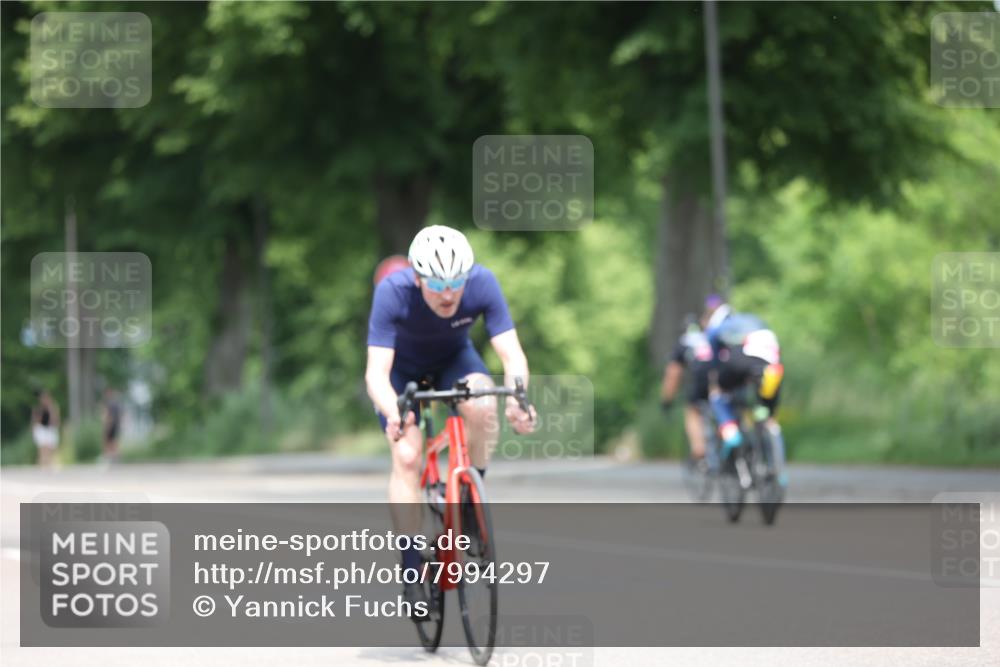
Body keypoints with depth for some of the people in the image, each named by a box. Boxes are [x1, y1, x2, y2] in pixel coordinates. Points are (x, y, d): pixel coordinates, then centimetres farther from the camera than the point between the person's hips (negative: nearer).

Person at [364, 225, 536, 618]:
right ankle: (412, 574, -16)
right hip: (403, 368, -1)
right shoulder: (393, 292, -36)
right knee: (406, 456, -22)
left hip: (454, 360, 1)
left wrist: (517, 398, -53)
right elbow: (376, 372, -39)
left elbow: (512, 354, -32)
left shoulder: (482, 284, -31)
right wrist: (392, 412, -60)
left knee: (482, 408, -32)